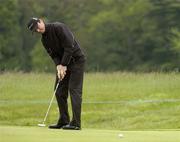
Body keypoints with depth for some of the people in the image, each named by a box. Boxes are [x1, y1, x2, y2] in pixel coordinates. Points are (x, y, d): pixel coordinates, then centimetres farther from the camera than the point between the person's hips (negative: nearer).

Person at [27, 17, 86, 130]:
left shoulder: (59, 27, -19)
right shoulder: (44, 39, 6)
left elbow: (69, 46, -23)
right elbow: (53, 54, 4)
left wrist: (64, 65, -20)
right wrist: (58, 65, -16)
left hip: (76, 60, -8)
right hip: (63, 63, 8)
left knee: (74, 89, -13)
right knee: (59, 91, 7)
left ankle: (76, 123, -15)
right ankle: (63, 121, 14)